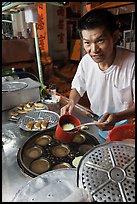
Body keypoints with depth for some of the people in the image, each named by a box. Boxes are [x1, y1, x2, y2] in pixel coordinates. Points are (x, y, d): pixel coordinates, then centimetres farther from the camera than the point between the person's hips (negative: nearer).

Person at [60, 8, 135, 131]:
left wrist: (117, 117, -34)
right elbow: (77, 88, 5)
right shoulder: (85, 61, -9)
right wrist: (72, 103, -16)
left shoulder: (132, 62, -22)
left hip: (125, 125, -2)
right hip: (95, 122, 3)